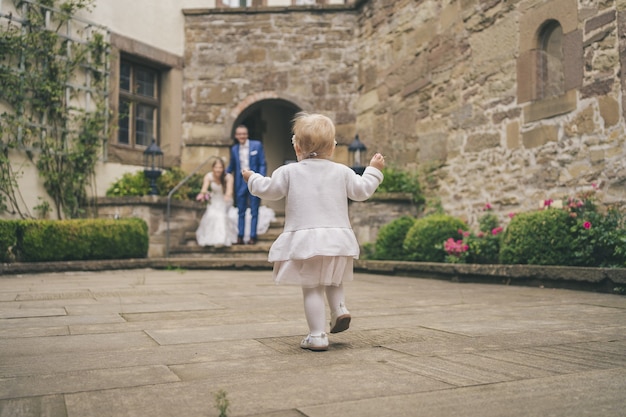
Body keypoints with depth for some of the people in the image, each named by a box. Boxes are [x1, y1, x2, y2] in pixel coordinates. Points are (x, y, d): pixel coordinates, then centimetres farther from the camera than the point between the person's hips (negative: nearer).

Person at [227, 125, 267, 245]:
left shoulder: (257, 145, -2)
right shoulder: (234, 149, 8)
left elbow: (262, 165, -3)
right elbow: (231, 167, 19)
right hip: (241, 182, 3)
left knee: (254, 211, 2)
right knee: (241, 211, 8)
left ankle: (252, 236, 8)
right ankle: (240, 236, 13)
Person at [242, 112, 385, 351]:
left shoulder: (289, 172, 1)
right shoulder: (342, 172, 6)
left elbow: (269, 190, 6)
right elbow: (362, 191, 11)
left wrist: (252, 179, 26)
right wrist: (374, 170, 28)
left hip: (304, 238, -3)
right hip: (337, 236, 3)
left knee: (312, 288, 2)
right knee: (333, 281, 27)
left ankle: (317, 336, 0)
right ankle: (340, 309, 4)